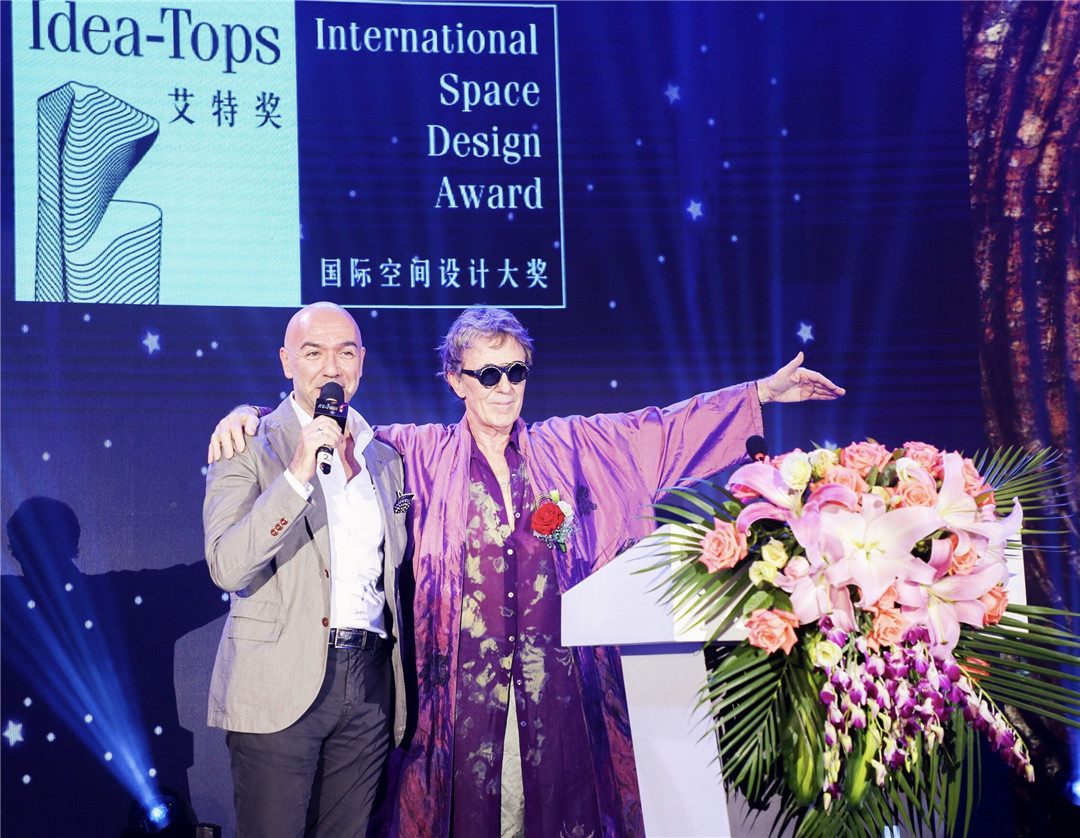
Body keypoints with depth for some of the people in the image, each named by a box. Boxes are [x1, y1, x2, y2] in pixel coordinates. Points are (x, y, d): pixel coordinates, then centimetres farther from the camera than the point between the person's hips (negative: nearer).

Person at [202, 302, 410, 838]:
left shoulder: (384, 458, 14)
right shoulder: (249, 449, -3)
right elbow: (227, 568, -16)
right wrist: (298, 474, -22)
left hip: (369, 687, 5)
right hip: (278, 687, -4)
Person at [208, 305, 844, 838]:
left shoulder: (568, 446, 10)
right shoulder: (426, 455, 6)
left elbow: (664, 430, 13)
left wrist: (763, 393, 13)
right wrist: (253, 416, -7)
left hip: (557, 675, 2)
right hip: (466, 675, -1)